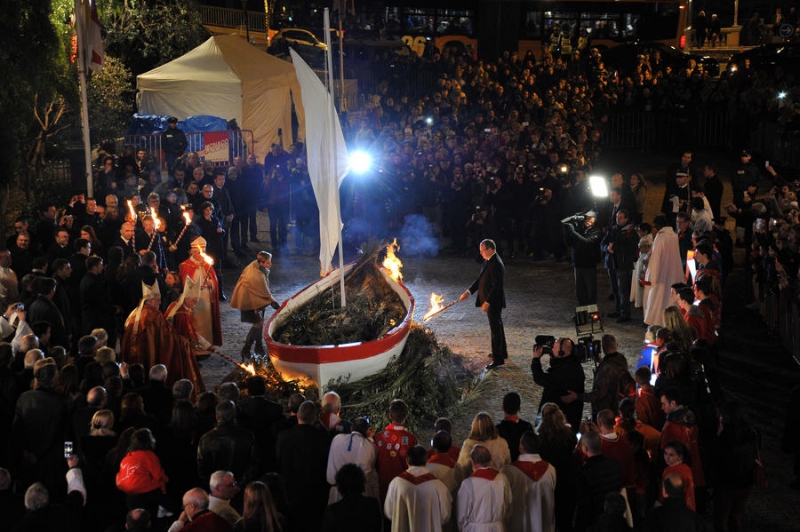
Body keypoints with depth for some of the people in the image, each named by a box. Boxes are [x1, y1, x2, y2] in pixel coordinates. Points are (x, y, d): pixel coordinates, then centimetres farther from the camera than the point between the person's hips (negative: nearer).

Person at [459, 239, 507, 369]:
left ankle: (498, 359, 1)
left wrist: (487, 302, -23)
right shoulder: (488, 261, 8)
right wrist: (469, 291, 7)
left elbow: (496, 286, -25)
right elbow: (480, 279, 13)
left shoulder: (496, 264, -24)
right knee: (497, 326, 22)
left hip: (494, 302, -10)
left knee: (496, 329, -4)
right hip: (490, 300, 10)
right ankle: (502, 352, 36)